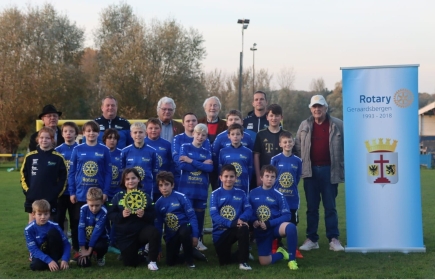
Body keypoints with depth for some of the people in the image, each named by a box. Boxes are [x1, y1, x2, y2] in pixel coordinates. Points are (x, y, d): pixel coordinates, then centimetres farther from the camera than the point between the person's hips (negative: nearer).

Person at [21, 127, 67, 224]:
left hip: (51, 200, -2)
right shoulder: (30, 157, 2)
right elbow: (23, 175, 8)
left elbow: (63, 178, -2)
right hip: (32, 199, 2)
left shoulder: (58, 158, -4)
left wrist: (55, 193, -9)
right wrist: (27, 191, -2)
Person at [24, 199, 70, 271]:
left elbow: (66, 244, -14)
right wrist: (49, 261, -35)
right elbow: (33, 250, -22)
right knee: (35, 265, -37)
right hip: (40, 255, -1)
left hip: (54, 253, 1)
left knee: (53, 231, -25)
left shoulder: (54, 226, -14)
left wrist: (65, 260, -32)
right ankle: (51, 261, -6)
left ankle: (55, 260, -18)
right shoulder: (29, 230, -16)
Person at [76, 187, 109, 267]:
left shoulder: (104, 212, -21)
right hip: (86, 239, 2)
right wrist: (83, 249, -20)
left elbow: (97, 231, -23)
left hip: (99, 239, -2)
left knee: (100, 246, -38)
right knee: (82, 263, -17)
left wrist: (90, 249, -23)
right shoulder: (83, 209, -14)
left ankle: (100, 257, 0)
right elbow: (81, 228, -16)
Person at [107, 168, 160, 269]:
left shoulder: (145, 196, 1)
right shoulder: (118, 197, 1)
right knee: (129, 263, -4)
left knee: (154, 232, -34)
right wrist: (121, 215, -23)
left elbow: (153, 216, -4)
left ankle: (152, 261, -17)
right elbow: (111, 215, -5)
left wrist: (144, 215, -24)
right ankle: (140, 256, 34)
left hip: (142, 230, -1)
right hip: (124, 235, 1)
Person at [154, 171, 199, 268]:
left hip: (184, 227, -4)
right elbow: (158, 224, 6)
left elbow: (192, 216, -11)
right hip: (171, 234, 4)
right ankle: (189, 253, 24)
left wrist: (195, 235, -18)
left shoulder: (181, 197, -12)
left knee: (183, 232, -39)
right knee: (170, 262, -4)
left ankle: (190, 260, -15)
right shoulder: (158, 203, 1)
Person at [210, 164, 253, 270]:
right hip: (220, 232, 0)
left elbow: (248, 210, -5)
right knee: (224, 261, -3)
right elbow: (214, 215, -15)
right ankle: (240, 253, 30)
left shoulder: (241, 193, 3)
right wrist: (232, 223, -28)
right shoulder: (215, 194, -5)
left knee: (244, 228, -34)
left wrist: (241, 219, -28)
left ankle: (243, 261, -21)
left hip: (235, 229, 1)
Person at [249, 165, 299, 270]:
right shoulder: (253, 193, 1)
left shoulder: (278, 195, -6)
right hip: (261, 231, 2)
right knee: (264, 262, -10)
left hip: (276, 226, -2)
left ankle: (292, 259, -18)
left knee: (291, 227, -36)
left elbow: (287, 216, -9)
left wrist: (269, 224, -18)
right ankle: (281, 254, 24)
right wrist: (253, 222, -13)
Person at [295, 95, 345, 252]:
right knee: (312, 207, 7)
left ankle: (334, 239, 8)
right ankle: (311, 239, 13)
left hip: (329, 170, -2)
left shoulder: (337, 125, 0)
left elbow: (346, 146, 1)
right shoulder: (305, 126, 7)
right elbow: (298, 148, 9)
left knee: (330, 207, 3)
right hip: (310, 170, 2)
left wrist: (343, 168, -4)